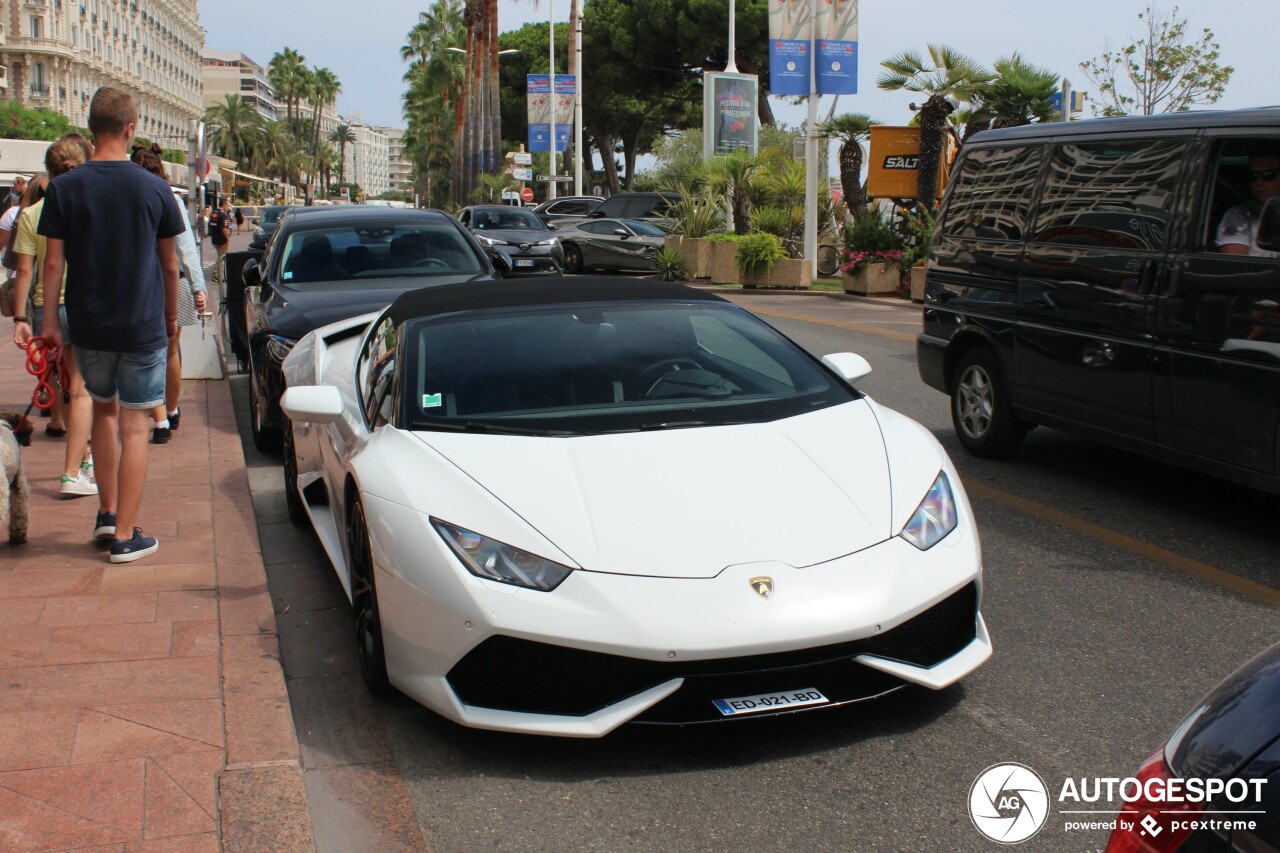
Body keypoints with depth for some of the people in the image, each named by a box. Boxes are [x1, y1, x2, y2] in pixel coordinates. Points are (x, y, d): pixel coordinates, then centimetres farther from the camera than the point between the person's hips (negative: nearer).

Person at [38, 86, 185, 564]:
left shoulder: (64, 189, -4)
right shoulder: (154, 189, -5)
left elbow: (53, 263, -4)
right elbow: (169, 263, 3)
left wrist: (50, 321, 5)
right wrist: (171, 314, 16)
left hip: (89, 327, 2)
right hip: (143, 327, -2)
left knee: (104, 409, 23)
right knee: (134, 426, 3)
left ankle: (107, 513, 25)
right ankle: (125, 536, 5)